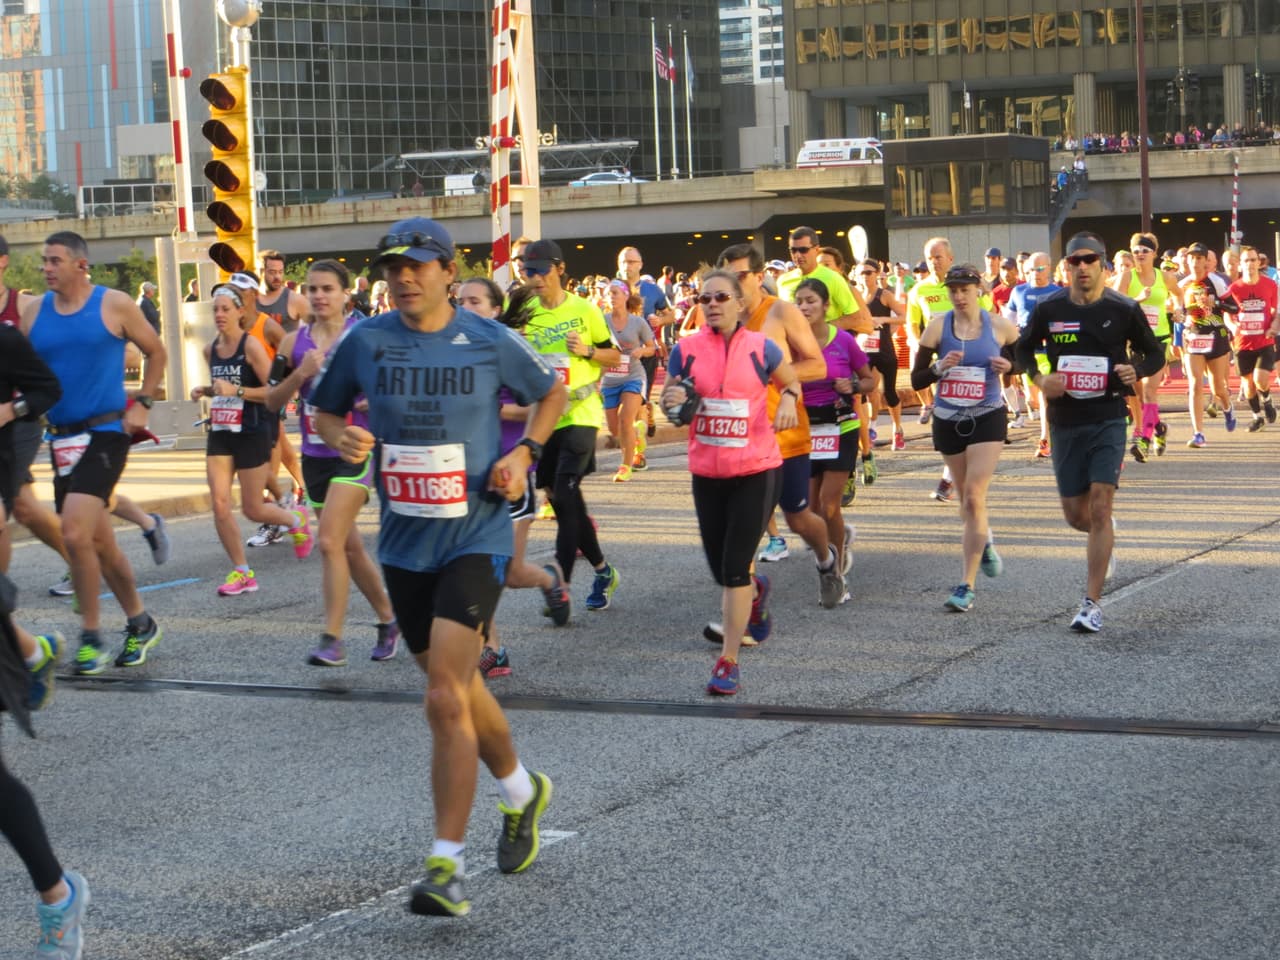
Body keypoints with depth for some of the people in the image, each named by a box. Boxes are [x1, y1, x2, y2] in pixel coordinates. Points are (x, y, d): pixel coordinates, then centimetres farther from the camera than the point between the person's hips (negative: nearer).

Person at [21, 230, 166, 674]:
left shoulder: (114, 305, -3)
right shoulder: (34, 311, 7)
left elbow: (155, 353, 9)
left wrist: (142, 404, 2)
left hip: (104, 434, -5)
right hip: (62, 438, 5)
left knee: (74, 532, -19)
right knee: (99, 541, 12)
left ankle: (91, 636, -7)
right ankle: (140, 624, 28)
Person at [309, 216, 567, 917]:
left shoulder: (490, 342, -5)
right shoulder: (364, 341, -1)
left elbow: (551, 392, 12)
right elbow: (325, 410, 12)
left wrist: (525, 452, -4)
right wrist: (341, 437, -11)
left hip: (475, 538, -4)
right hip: (403, 544, 4)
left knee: (446, 701, -16)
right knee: (459, 689, 19)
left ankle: (446, 865, -10)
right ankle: (522, 792, 46)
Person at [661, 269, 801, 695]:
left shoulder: (761, 348, -3)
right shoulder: (686, 349, 0)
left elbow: (791, 381, 14)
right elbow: (668, 403, 8)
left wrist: (788, 399, -9)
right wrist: (672, 401, -15)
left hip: (756, 471, -3)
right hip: (706, 472, 3)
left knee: (734, 568, -9)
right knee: (720, 568, 11)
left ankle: (728, 660, -1)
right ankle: (754, 590, 48)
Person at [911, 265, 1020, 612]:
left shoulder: (999, 327, -5)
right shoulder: (937, 327, -4)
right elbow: (916, 380, -2)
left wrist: (1008, 365, -11)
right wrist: (940, 367, -21)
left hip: (987, 418, -3)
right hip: (948, 422, 3)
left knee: (974, 497, -13)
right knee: (966, 498, 15)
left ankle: (967, 585, -11)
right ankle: (984, 541, 49)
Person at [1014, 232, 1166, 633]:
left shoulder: (1124, 310, -4)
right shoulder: (1049, 310, 1)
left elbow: (1155, 352, 7)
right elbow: (1023, 349, 16)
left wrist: (1137, 370, -15)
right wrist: (1039, 378, -4)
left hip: (1108, 419, -3)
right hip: (1065, 420, 3)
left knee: (1099, 508, -12)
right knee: (1075, 514, 8)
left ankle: (1092, 603, -8)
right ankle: (1103, 542, 46)